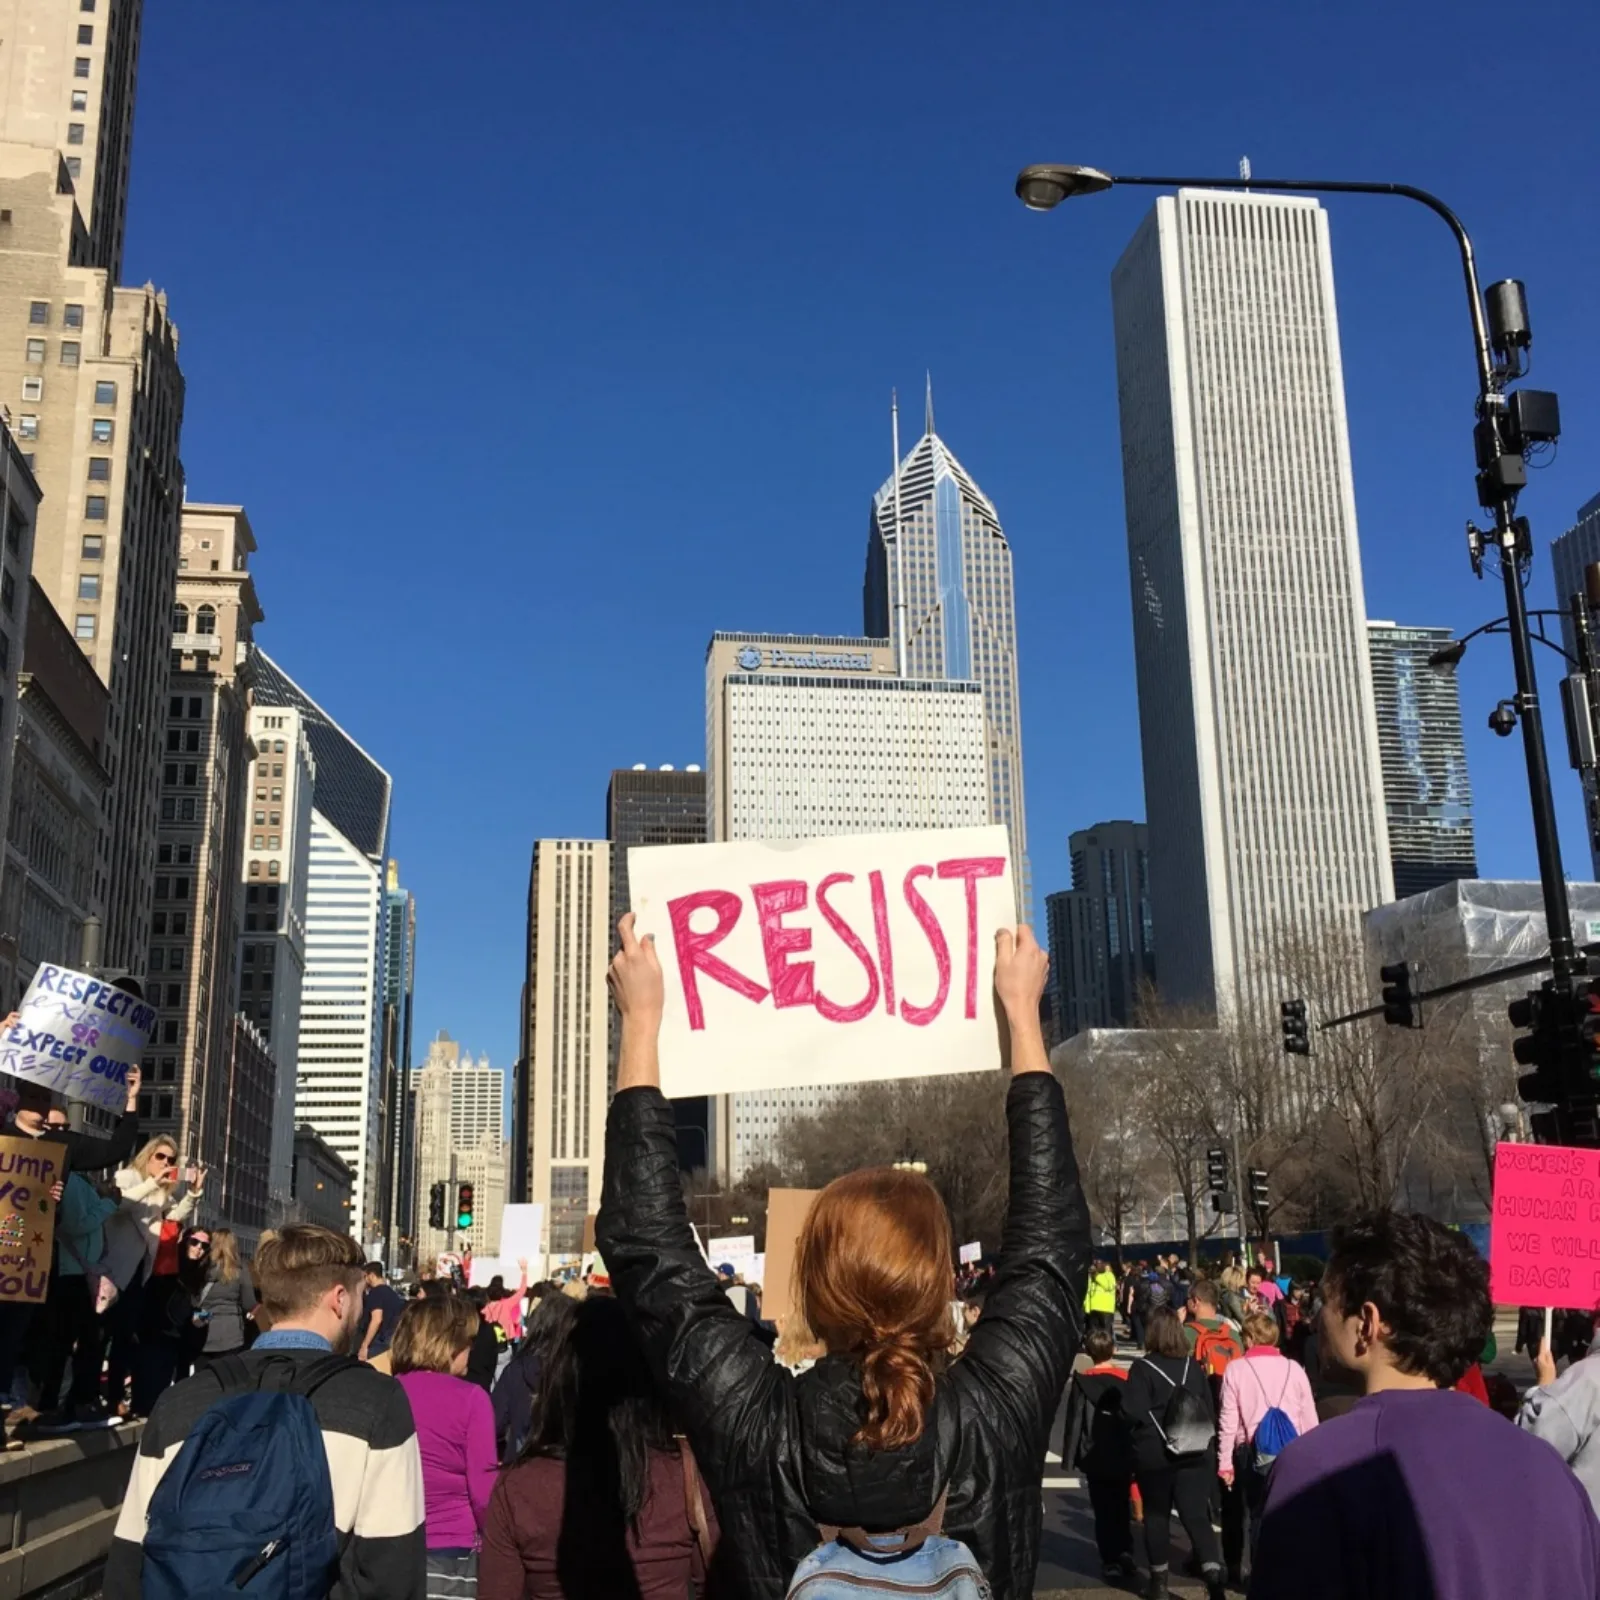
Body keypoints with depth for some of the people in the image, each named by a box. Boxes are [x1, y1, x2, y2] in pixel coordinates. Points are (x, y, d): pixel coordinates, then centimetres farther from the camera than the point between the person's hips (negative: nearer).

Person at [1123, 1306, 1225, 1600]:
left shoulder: (1142, 1368, -12)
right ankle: (1213, 1572, -17)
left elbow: (1134, 1413, -17)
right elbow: (1210, 1410, 10)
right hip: (1195, 1452, 3)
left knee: (1157, 1515, 13)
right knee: (1196, 1515, 2)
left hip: (1154, 1453, -3)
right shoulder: (1194, 1366, 4)